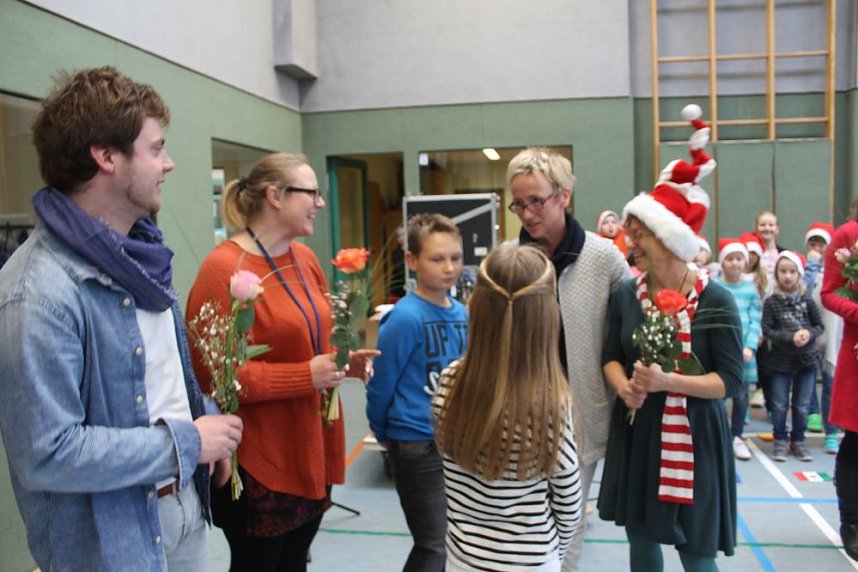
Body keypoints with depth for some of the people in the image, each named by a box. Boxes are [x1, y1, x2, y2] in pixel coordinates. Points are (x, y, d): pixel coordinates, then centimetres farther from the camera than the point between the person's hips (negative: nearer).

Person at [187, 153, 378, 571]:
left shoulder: (305, 258, 6)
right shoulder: (223, 268, -18)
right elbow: (215, 375, -21)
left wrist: (344, 360, -1)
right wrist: (307, 376, -23)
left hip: (311, 450, 8)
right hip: (258, 461, -7)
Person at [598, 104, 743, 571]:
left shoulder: (715, 301, -13)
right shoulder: (625, 296, -1)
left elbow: (730, 380, -12)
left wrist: (668, 381, -25)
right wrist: (625, 386, -14)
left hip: (693, 437, -4)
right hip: (636, 432, 4)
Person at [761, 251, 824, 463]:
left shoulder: (807, 300, -2)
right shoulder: (771, 302, -7)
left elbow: (819, 326, 4)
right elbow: (767, 331, -10)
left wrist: (809, 334, -17)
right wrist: (791, 338, -20)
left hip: (807, 360, 2)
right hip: (781, 361, -2)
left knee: (802, 406, 10)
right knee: (779, 405, 7)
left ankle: (798, 441, 26)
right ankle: (779, 441, 22)